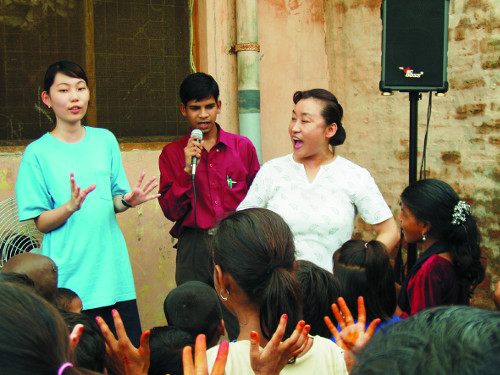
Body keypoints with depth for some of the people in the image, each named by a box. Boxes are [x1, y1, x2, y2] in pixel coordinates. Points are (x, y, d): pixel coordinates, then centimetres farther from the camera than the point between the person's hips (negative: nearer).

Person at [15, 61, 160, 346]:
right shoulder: (38, 153, -2)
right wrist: (70, 207, -22)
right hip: (70, 277, -3)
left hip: (113, 269, 3)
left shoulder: (105, 140, 9)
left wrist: (127, 200, -8)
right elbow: (41, 222, -3)